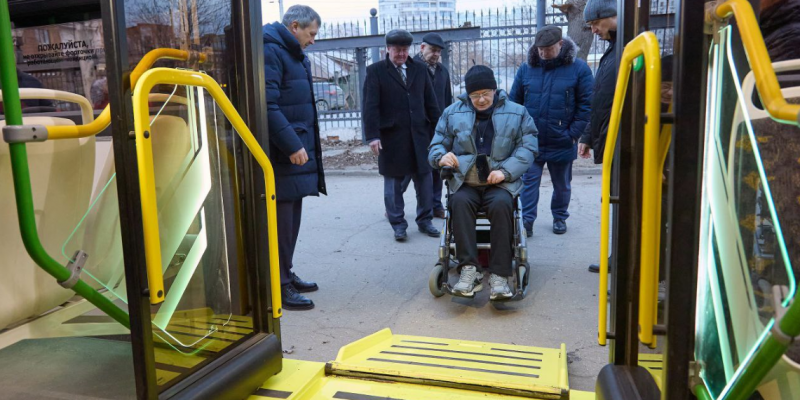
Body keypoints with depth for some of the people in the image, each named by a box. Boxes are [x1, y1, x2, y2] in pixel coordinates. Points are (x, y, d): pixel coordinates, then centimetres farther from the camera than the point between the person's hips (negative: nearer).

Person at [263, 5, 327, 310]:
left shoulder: (294, 55, 20)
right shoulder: (270, 51, -12)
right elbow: (268, 106, -21)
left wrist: (303, 143, 16)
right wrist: (291, 145, -24)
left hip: (297, 148, 10)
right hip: (283, 154, -10)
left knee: (291, 217, 15)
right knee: (281, 220, -4)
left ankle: (286, 274, 26)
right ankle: (279, 285, 4)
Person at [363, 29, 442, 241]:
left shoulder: (420, 69, 10)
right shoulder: (376, 71, 0)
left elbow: (431, 102, 12)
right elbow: (370, 106, -6)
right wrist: (372, 135, -14)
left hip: (419, 134, 3)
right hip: (391, 137, -3)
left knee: (424, 179, 7)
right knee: (393, 182, 6)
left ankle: (425, 220, 21)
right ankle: (398, 224, 17)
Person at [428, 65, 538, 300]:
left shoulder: (516, 113, 9)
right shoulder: (453, 113, 12)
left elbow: (528, 147, 2)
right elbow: (437, 144, 14)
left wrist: (506, 171, -14)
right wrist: (441, 157, -12)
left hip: (500, 183, -1)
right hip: (465, 182, 1)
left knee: (501, 204, -34)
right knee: (459, 202, -33)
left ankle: (500, 274, -29)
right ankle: (469, 269, -31)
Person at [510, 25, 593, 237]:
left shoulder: (578, 68, -6)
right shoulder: (526, 69, 1)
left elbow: (586, 104, -6)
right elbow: (514, 102, 6)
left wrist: (574, 133, -10)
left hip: (561, 143, -1)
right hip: (530, 142, 1)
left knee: (562, 184, 15)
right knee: (529, 182, 1)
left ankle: (560, 218, 33)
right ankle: (526, 221, 7)